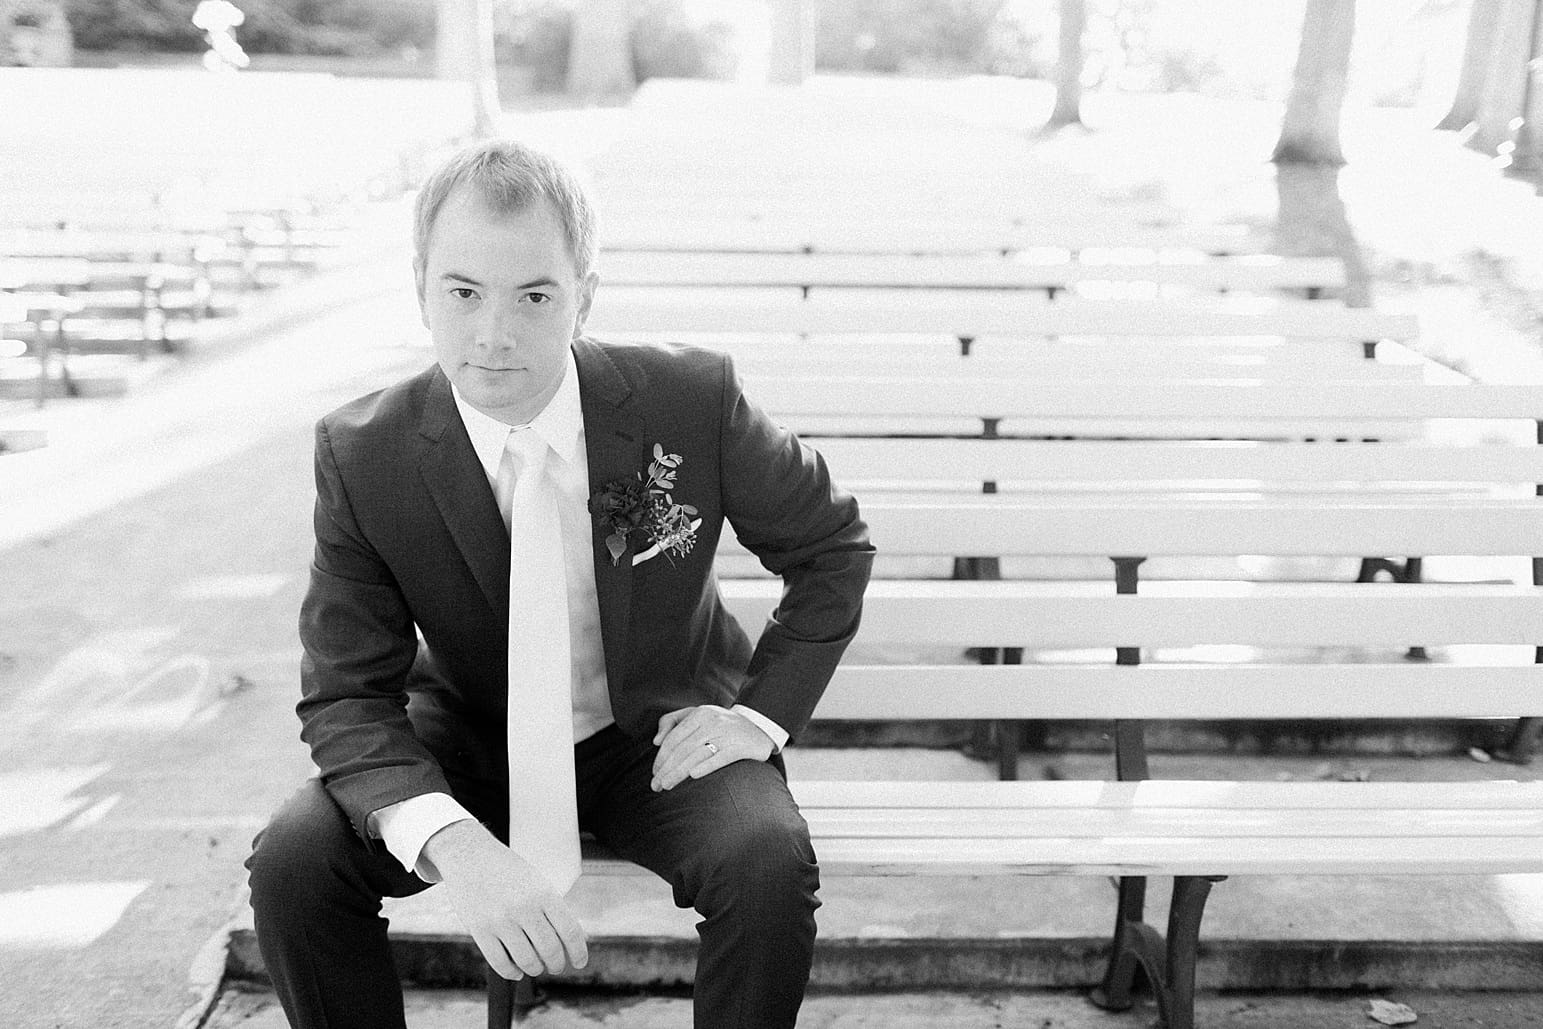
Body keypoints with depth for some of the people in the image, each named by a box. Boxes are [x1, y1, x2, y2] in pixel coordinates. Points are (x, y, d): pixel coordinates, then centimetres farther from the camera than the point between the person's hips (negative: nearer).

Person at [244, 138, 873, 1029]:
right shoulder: (363, 455, -17)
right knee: (292, 862, -22)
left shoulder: (692, 400, -20)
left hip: (656, 731, -1)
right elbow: (347, 697, -17)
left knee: (771, 863, -29)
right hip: (470, 743, 2)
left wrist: (762, 712, -14)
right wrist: (453, 841, -37)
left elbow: (832, 546, -3)